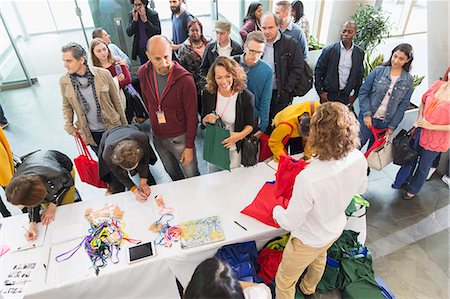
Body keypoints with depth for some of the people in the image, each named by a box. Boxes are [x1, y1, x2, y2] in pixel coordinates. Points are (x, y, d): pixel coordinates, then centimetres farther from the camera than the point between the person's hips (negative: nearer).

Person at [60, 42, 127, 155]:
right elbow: (67, 105, 12)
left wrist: (125, 125, 2)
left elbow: (116, 101, -3)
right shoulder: (64, 82, -5)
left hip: (112, 128, -1)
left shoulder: (103, 74, -11)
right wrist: (68, 125, -3)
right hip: (90, 133, 2)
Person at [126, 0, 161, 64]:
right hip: (141, 49, 4)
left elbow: (158, 32, -18)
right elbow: (129, 33, -5)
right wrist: (134, 20, -19)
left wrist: (145, 20, -25)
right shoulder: (131, 14, 0)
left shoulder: (153, 14, -10)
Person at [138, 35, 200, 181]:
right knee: (172, 173, 27)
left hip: (180, 137, -5)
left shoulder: (185, 79, -25)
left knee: (191, 175, 13)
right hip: (157, 137, 5)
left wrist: (189, 147, -14)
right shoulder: (143, 73, -10)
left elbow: (192, 116, -19)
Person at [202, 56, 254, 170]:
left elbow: (250, 124, -7)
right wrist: (207, 119, -23)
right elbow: (203, 122, 1)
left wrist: (240, 135, -27)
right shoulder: (208, 93, -12)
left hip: (233, 148, -2)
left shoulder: (246, 97, -19)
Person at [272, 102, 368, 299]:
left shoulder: (308, 179, -45)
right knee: (319, 258, 38)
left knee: (284, 281, 21)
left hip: (309, 241, -7)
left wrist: (276, 210, -8)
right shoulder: (359, 159, -24)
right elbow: (360, 189, 0)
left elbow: (290, 223, -28)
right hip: (337, 229, 7)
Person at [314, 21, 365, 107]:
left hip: (346, 97, 2)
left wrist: (354, 94, 8)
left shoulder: (359, 53, 4)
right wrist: (320, 92, -4)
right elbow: (318, 71, -1)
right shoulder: (329, 50, -3)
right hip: (328, 94, -1)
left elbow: (360, 75, 12)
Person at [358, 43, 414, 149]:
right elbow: (363, 92, -4)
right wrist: (367, 114, -11)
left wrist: (392, 126, 0)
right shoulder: (378, 71, -4)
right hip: (368, 118, -2)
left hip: (385, 123, 2)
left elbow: (403, 105, 3)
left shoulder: (408, 80, 1)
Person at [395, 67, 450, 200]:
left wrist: (431, 126, -21)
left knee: (423, 166, 14)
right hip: (420, 132, 4)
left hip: (435, 140, -4)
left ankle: (413, 190, 36)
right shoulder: (438, 84, -4)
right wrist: (419, 120, -1)